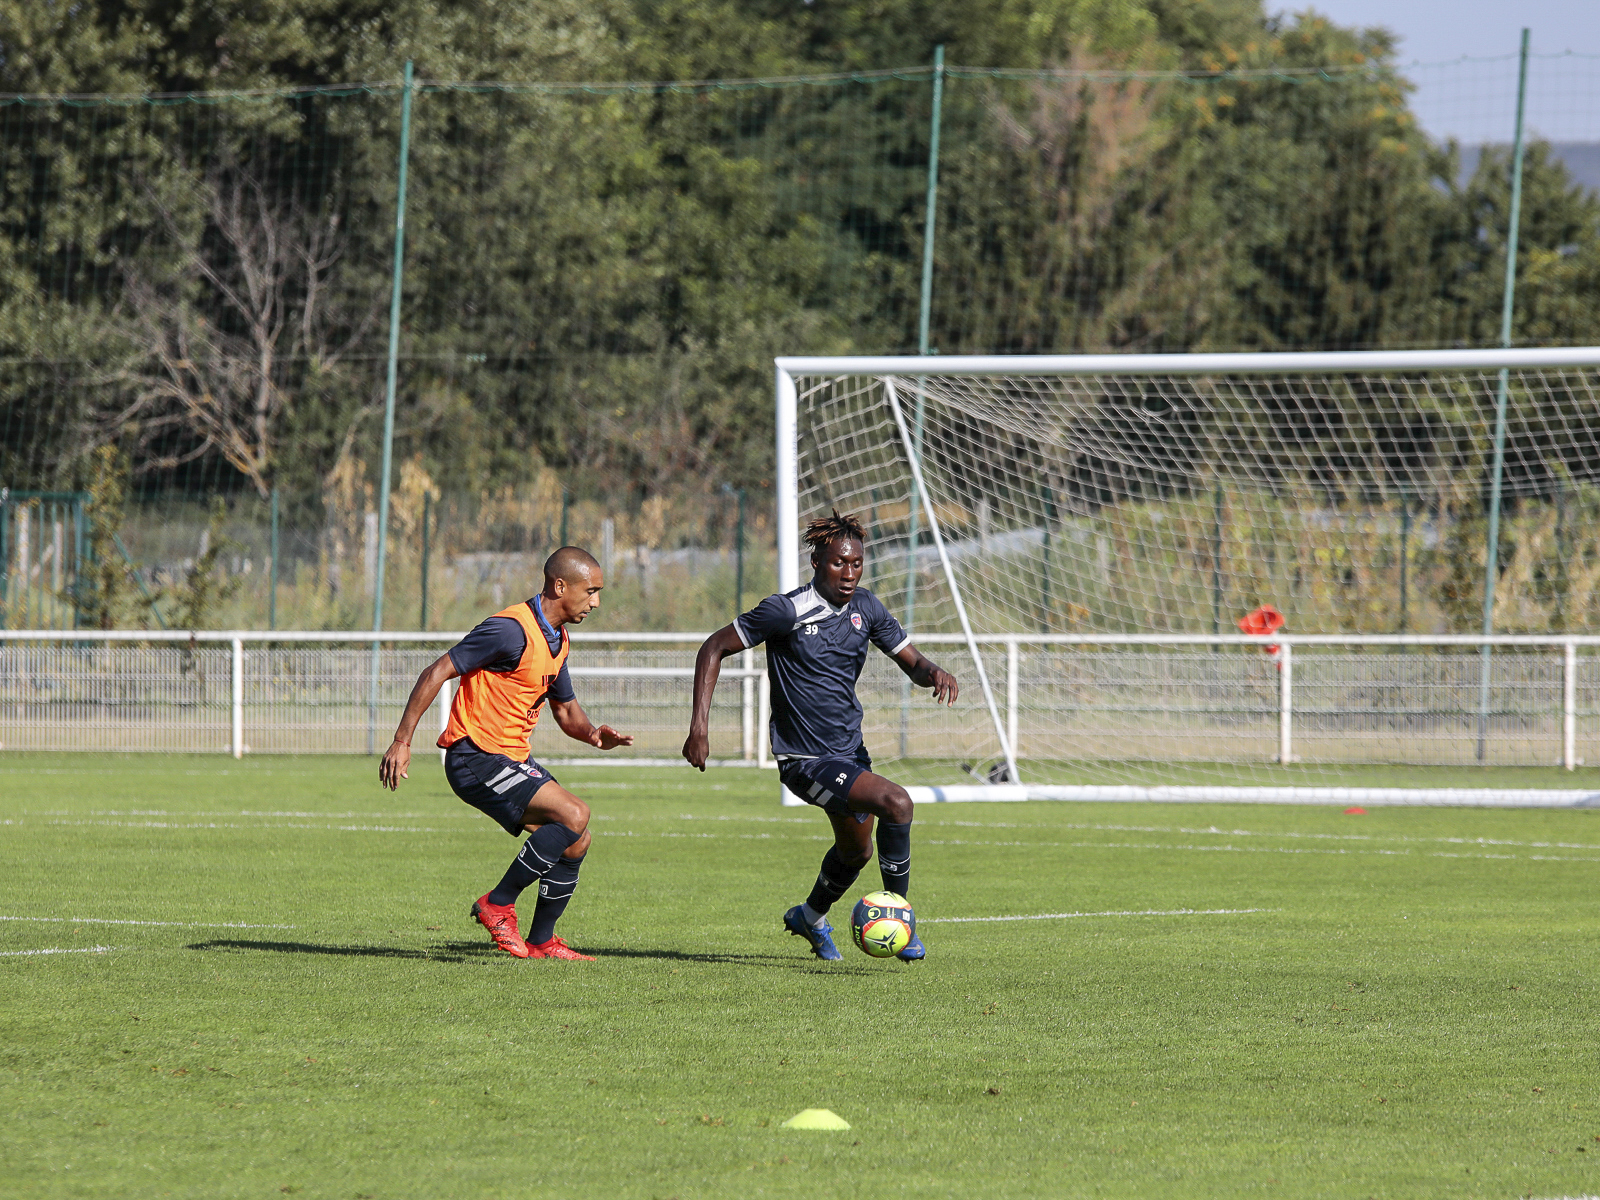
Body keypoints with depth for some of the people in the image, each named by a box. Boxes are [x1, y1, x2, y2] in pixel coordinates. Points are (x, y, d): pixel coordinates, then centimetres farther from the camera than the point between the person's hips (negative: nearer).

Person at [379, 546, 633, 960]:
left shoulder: (558, 640, 12)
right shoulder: (512, 630, -18)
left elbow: (566, 709, 25)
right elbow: (437, 673, -18)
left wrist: (592, 734, 1)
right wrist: (402, 741, -20)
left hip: (512, 760, 10)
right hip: (475, 758, -10)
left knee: (576, 841, 6)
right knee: (574, 814, -21)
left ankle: (541, 941, 18)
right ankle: (498, 905, -11)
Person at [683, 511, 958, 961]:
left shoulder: (864, 607, 0)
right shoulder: (787, 611, -18)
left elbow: (911, 661, 7)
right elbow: (714, 648, -12)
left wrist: (934, 672, -19)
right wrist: (699, 727, -19)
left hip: (850, 751, 8)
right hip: (805, 760, -8)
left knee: (856, 850, 26)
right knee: (896, 803, -27)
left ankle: (811, 917, 55)